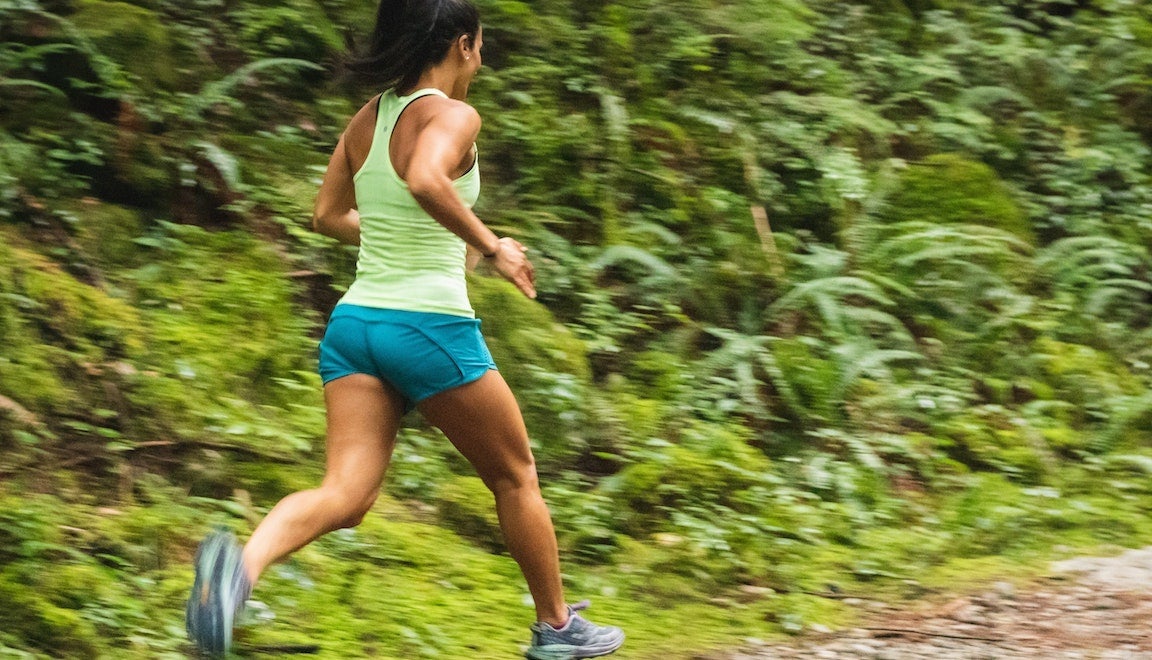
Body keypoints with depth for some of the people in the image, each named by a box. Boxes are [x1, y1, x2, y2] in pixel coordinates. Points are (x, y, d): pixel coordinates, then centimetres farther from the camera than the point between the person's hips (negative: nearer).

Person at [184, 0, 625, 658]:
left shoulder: (367, 119, 11)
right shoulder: (452, 116, -10)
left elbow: (330, 216, 21)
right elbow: (426, 180, -31)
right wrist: (491, 246, -20)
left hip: (354, 324, 6)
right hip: (431, 326, -6)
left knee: (345, 494, -6)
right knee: (516, 477, 16)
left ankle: (243, 563, -36)